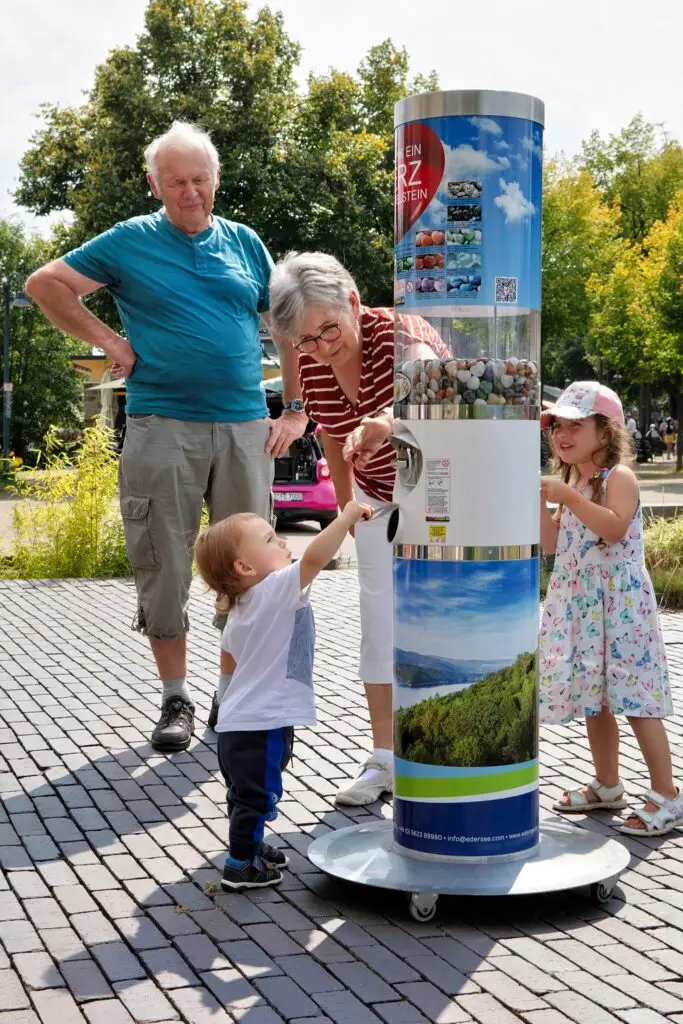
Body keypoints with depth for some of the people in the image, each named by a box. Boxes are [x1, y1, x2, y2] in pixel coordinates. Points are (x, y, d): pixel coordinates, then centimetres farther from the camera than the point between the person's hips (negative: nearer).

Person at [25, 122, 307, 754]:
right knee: (165, 567, 1)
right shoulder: (130, 242, 4)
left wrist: (295, 409, 7)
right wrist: (108, 341, 0)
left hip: (245, 428, 2)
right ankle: (176, 698, 12)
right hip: (161, 427, -2)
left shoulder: (245, 243, 11)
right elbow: (45, 284, 8)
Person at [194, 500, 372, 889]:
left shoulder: (239, 610, 11)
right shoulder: (278, 590, -18)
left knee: (246, 792, 24)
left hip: (235, 724, 10)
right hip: (263, 726, -10)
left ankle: (249, 846, 39)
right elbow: (316, 558, -33)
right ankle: (241, 865, 10)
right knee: (257, 796, 2)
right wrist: (348, 516, -26)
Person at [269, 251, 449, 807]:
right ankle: (384, 760, 10)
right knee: (381, 626, 2)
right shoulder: (310, 368, -13)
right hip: (381, 501, 5)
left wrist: (387, 421, -74)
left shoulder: (399, 334, -31)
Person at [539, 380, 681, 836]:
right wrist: (540, 499, 4)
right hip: (580, 605, 9)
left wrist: (567, 495, -27)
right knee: (592, 697, 15)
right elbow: (553, 543, 14)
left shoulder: (619, 477, -11)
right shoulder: (573, 483, 16)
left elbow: (615, 527, -28)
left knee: (634, 699, -8)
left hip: (619, 604, -9)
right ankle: (607, 786, 28)